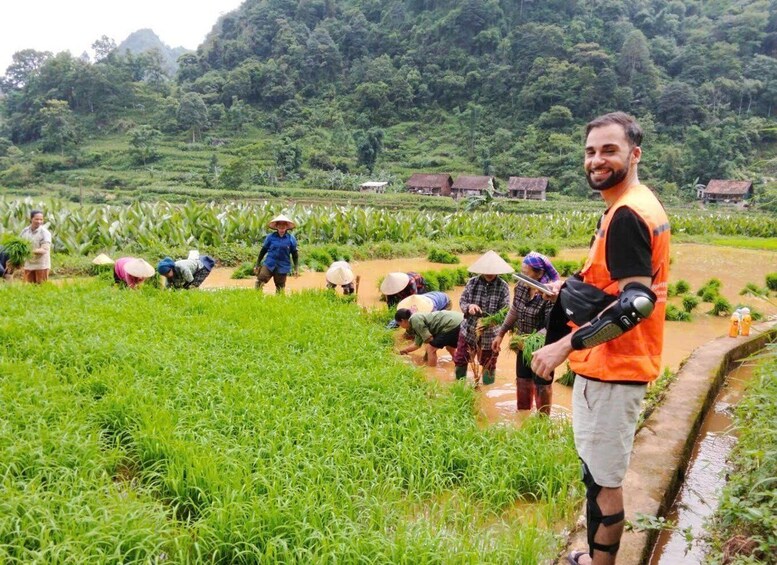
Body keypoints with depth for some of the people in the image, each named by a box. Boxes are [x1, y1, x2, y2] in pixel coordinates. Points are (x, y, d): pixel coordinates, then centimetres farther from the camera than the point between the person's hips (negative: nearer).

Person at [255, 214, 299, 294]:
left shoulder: (291, 239, 1)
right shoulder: (270, 237, 1)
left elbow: (295, 254, 9)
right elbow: (263, 251, 9)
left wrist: (296, 268, 4)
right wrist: (257, 265, 9)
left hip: (283, 267, 0)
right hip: (269, 265, 0)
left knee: (280, 288, 7)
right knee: (259, 282, -18)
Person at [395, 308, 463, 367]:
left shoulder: (414, 319, -7)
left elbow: (429, 339, -10)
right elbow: (417, 344, 35)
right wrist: (405, 350, 48)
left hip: (452, 324, -10)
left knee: (430, 348, -1)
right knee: (450, 348, 32)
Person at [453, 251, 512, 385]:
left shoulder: (503, 287, -11)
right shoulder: (472, 282, -6)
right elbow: (462, 302, -2)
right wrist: (469, 306, -25)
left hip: (490, 333, -2)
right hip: (469, 329, 2)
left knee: (488, 364, 12)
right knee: (460, 360, 12)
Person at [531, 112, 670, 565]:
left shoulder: (625, 214, -19)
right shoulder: (643, 205, 12)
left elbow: (636, 302, -27)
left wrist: (565, 346, -27)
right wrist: (574, 289, 18)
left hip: (612, 367, -11)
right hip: (615, 362, 11)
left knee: (602, 479, 1)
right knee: (602, 474, 21)